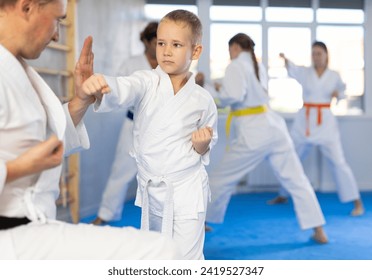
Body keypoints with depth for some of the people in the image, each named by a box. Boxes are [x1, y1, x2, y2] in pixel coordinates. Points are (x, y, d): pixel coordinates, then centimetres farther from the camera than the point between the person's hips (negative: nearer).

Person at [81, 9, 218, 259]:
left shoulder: (203, 99, -6)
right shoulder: (146, 83, -8)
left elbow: (205, 153, 6)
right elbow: (121, 90, -32)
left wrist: (202, 144, -17)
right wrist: (98, 88, -54)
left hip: (187, 190, -2)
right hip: (150, 189, 3)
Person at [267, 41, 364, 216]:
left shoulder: (334, 76, 1)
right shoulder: (305, 72, -1)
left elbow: (342, 91, 16)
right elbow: (292, 70, -23)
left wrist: (338, 94, -9)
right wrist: (285, 60, -46)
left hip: (325, 122, -2)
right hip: (304, 121, 2)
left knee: (338, 161, -9)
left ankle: (357, 202, -2)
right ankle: (283, 196, 34)